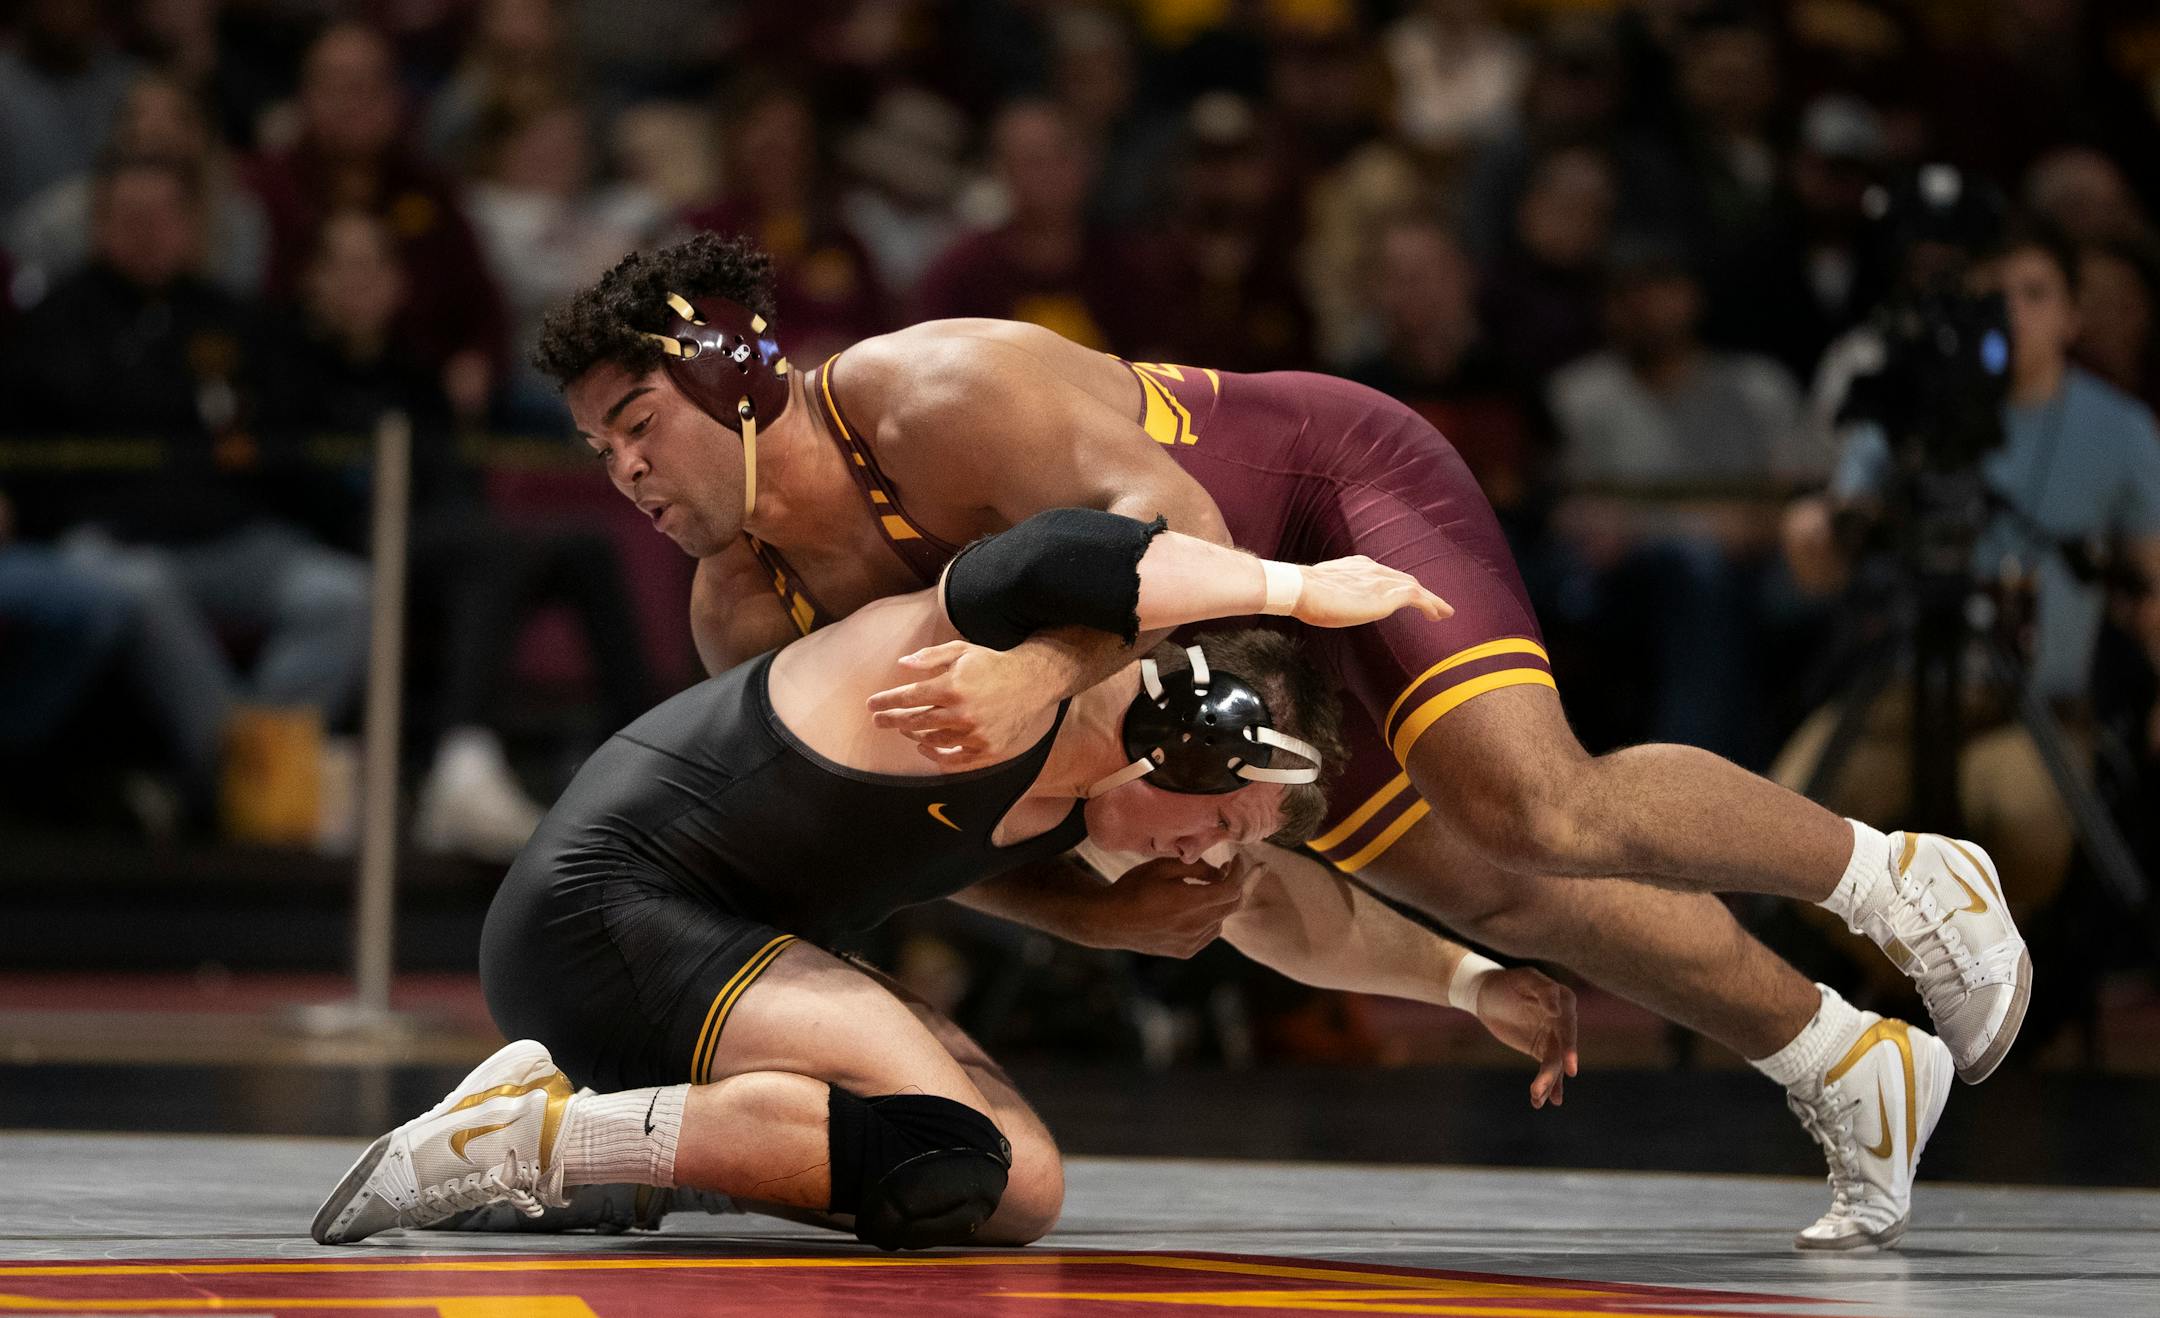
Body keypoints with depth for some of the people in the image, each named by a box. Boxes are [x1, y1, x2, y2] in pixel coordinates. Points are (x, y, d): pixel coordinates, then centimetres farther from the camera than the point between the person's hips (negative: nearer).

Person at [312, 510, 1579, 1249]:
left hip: (717, 939, 11)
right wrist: (1293, 587, -39)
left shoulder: (1088, 796, 9)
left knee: (1023, 1192, 10)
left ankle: (582, 1088, 6)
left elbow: (1281, 908, 24)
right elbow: (1034, 567, -47)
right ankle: (541, 1134, -21)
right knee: (946, 1148, -27)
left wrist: (1475, 980, 15)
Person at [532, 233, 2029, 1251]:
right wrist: (1110, 908, -12)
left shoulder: (935, 396, -33)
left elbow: (1170, 519, -42)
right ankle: (1850, 1068, 22)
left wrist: (1042, 669, -58)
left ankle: (1888, 874, -2)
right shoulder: (746, 614, -10)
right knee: (1488, 893, 6)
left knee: (1538, 815, -26)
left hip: (1340, 477, -8)